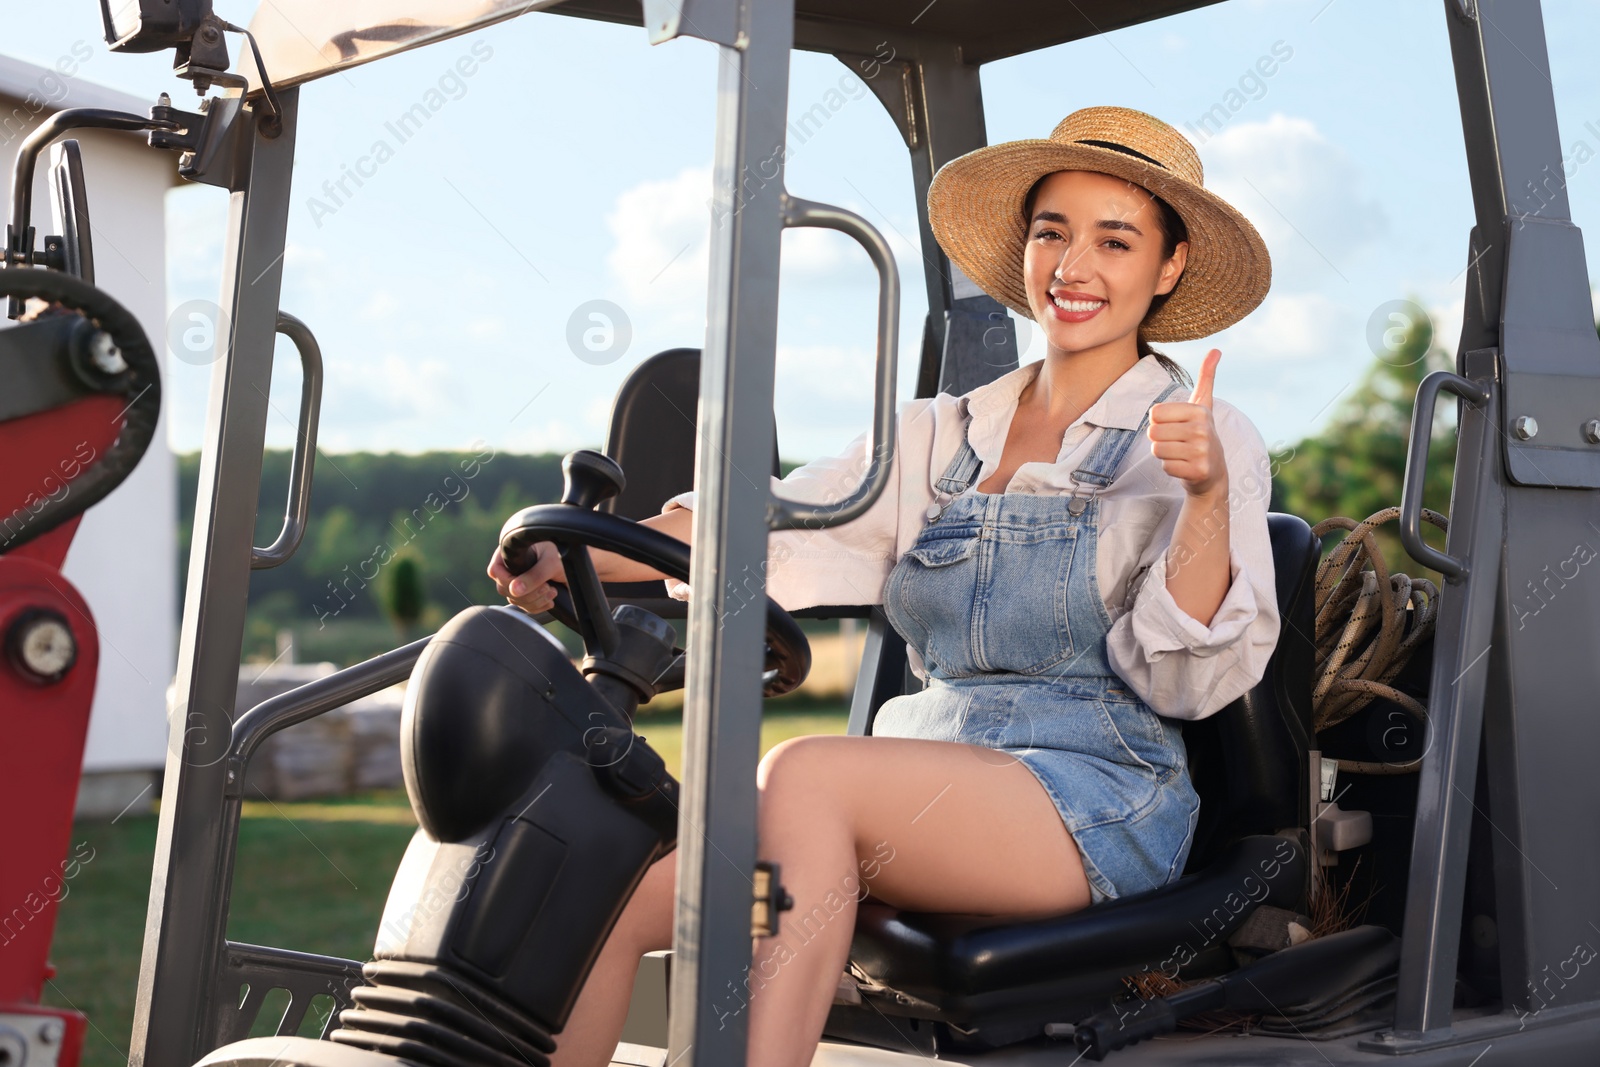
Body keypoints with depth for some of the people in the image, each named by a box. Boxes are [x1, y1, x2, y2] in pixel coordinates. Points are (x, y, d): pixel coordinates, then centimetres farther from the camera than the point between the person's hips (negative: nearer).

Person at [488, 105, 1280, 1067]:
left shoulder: (1205, 439, 4)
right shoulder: (942, 435, 18)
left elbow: (1189, 680, -7)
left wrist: (1208, 496, -24)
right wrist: (587, 555, -14)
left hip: (1096, 803, -4)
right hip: (924, 796, 5)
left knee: (803, 771, -32)